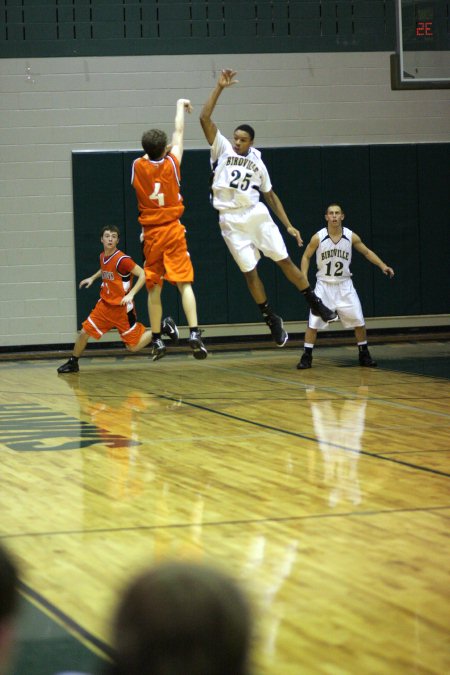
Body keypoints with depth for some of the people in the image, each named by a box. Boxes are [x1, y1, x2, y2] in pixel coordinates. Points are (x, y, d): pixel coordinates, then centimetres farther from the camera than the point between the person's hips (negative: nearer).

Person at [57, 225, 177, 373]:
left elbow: (143, 275, -21)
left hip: (122, 307, -6)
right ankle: (73, 363, 20)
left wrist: (130, 294, -28)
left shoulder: (122, 259, -20)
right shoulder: (103, 257, 4)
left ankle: (164, 326, 14)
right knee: (84, 332, 1)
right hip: (105, 305, 6)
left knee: (133, 346, -2)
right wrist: (92, 278, 18)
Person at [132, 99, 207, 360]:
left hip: (151, 234, 2)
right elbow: (179, 132, 11)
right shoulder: (171, 164, -4)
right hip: (173, 230, -2)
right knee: (185, 283, -6)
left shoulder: (138, 166, -1)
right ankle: (194, 332, -19)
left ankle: (157, 339, 12)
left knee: (154, 288, 8)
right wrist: (180, 106, 24)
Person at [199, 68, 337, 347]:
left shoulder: (257, 162, 11)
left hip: (257, 215, 2)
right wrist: (220, 87, -11)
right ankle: (272, 319, 13)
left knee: (285, 261, 1)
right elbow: (205, 118, -8)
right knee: (249, 272, 1)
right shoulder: (222, 149, 3)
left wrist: (289, 225, 11)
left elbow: (271, 195, 17)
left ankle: (316, 304, 11)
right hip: (231, 221, -2)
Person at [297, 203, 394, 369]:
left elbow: (367, 252, 6)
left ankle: (364, 355, 15)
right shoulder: (318, 238, -12)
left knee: (359, 321, 0)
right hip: (324, 285, -1)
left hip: (345, 285, 1)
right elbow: (306, 257, 1)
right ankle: (306, 357, 2)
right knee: (313, 322, -8)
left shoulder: (351, 237, -8)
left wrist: (383, 266, -5)